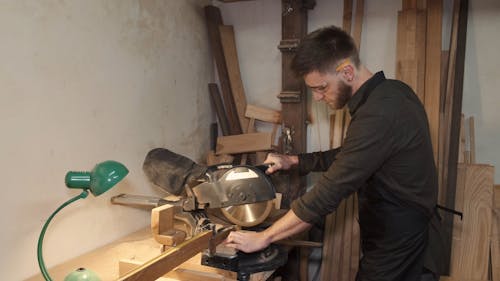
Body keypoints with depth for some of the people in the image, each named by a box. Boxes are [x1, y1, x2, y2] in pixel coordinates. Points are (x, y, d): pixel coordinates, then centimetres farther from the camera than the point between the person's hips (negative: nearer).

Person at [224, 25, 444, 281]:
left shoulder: (378, 114, -29)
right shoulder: (392, 91, 2)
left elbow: (329, 192, -27)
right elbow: (349, 156, 14)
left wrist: (263, 238, -19)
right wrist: (294, 161, 8)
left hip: (394, 245, -8)